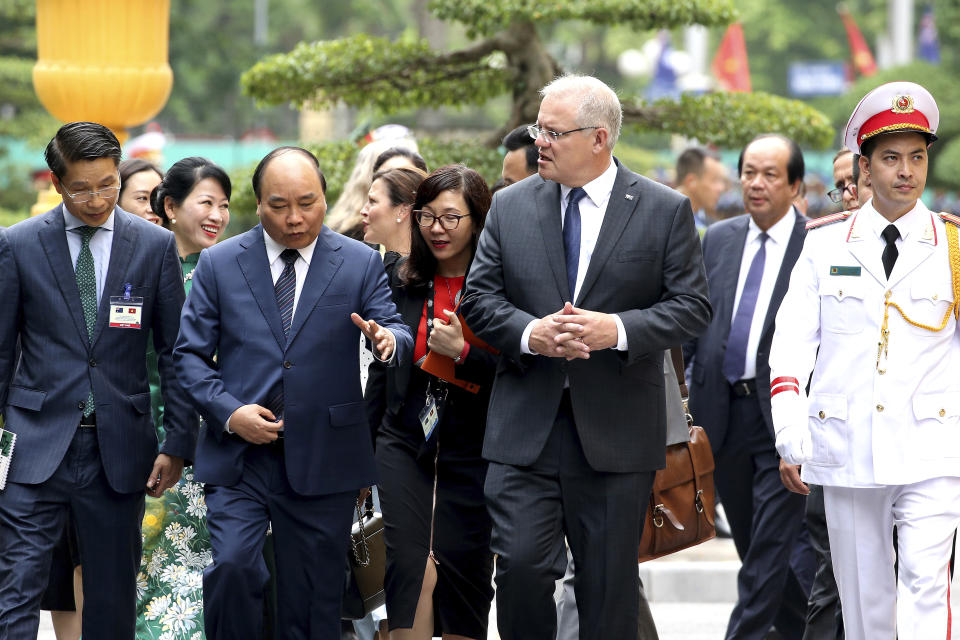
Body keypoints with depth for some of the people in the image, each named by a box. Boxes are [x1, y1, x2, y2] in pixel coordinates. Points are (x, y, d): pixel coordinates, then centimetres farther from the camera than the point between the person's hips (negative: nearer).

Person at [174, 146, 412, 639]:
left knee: (313, 597, 5)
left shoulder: (361, 264, 5)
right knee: (232, 565, -20)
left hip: (322, 463, 1)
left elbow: (399, 337, -1)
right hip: (238, 457, -1)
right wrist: (229, 412, -11)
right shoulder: (218, 264, 5)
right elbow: (190, 353, 5)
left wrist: (389, 339, -27)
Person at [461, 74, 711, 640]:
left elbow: (693, 307, -3)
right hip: (525, 429, 1)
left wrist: (617, 330, -18)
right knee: (520, 565, -9)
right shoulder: (510, 207, 7)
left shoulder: (666, 211, 1)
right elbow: (480, 298, 7)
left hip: (616, 437, -1)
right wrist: (528, 333, -13)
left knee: (609, 587, 5)